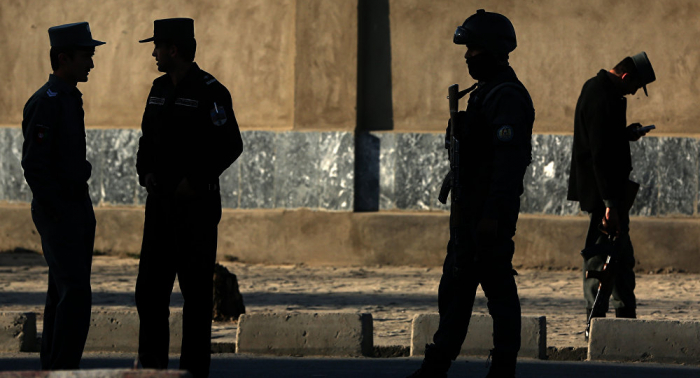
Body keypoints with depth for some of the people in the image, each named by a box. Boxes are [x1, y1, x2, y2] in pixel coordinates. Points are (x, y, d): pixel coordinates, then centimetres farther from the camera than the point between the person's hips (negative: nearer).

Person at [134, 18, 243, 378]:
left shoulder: (210, 92, -12)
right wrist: (145, 171, 2)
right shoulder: (160, 89, 11)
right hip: (161, 202, 7)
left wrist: (196, 181, -18)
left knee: (196, 288, -1)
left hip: (197, 204, -7)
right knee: (150, 287, 5)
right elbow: (148, 139, 20)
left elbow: (231, 145, -15)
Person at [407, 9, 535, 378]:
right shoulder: (485, 92, 18)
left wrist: (492, 216, -26)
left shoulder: (507, 97, -16)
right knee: (455, 289, 12)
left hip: (490, 213, -11)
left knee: (498, 289, -6)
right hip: (470, 213, 11)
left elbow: (508, 161, -23)